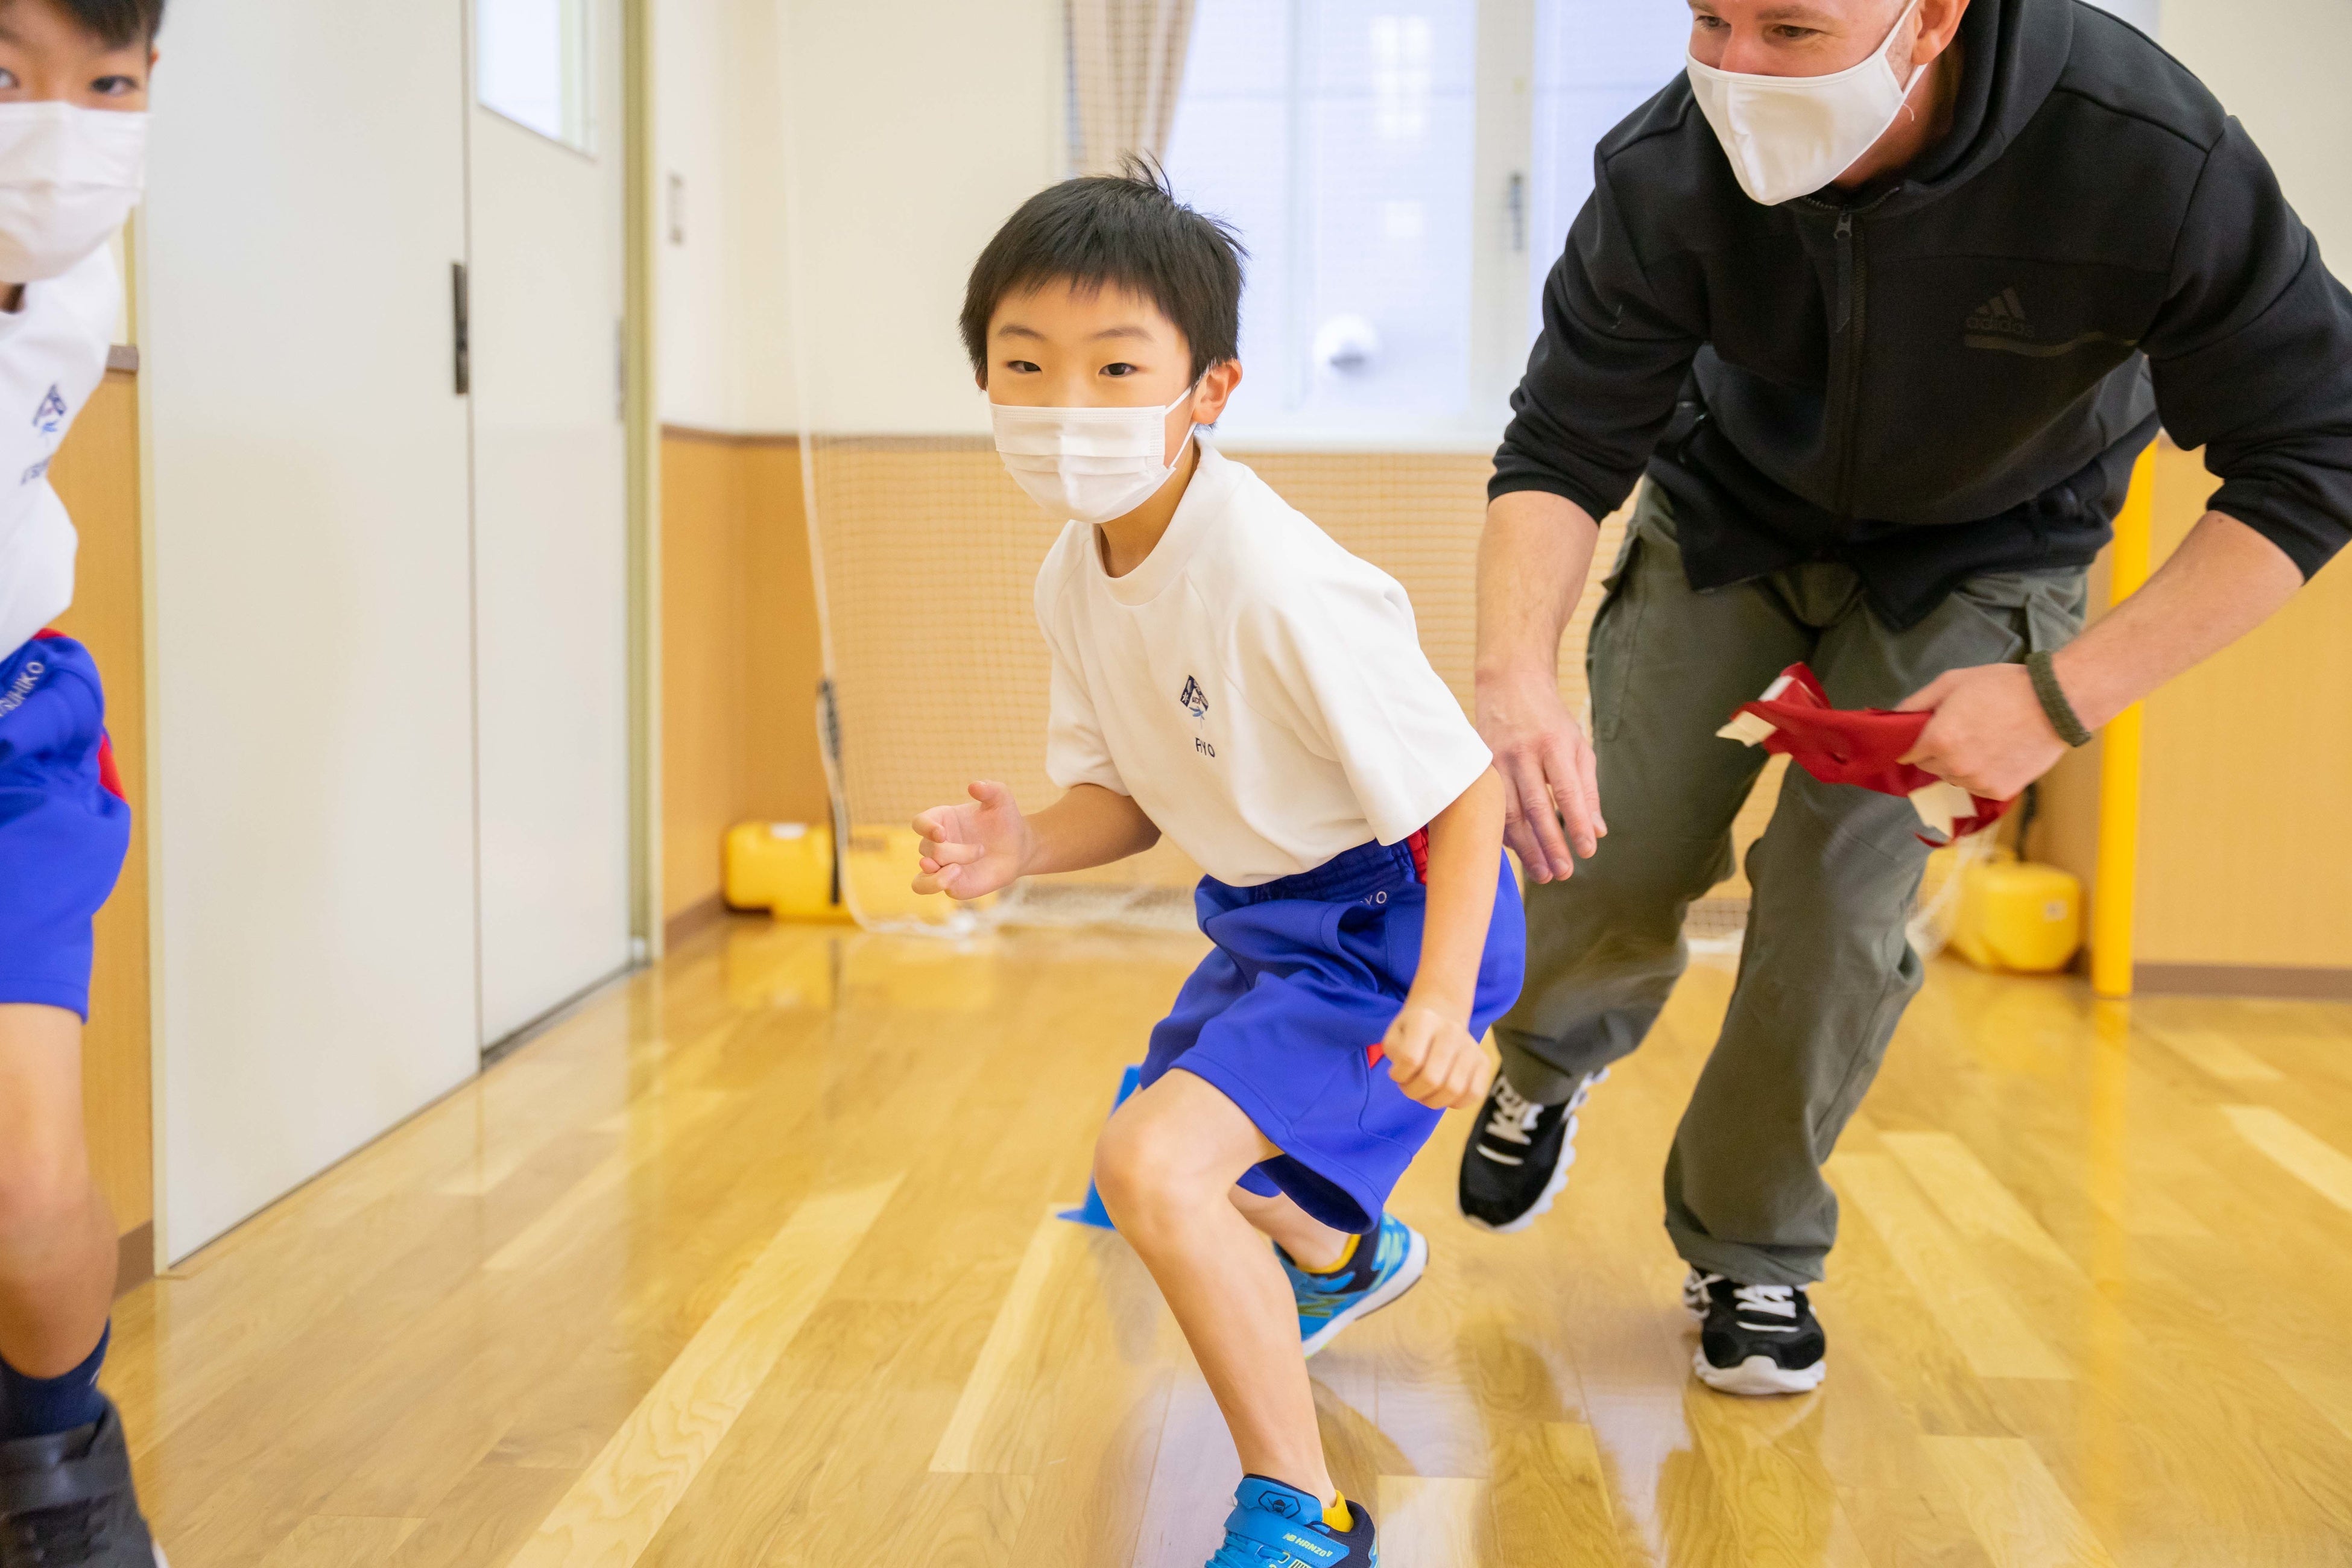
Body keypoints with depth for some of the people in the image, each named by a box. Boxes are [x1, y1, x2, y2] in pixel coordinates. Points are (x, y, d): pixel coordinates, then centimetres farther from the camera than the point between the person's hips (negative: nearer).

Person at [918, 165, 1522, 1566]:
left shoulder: (1278, 584, -31)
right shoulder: (1075, 579, -5)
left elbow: (1469, 793, -27)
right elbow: (1130, 794, 4)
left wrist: (1441, 1003, -37)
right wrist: (1026, 847, -17)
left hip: (1392, 922, -9)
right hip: (1271, 918, 9)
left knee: (1156, 1164, -26)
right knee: (1164, 1152, 30)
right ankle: (1345, 1253, 64)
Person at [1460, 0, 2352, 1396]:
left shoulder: (2150, 163, -37)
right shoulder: (1668, 173, -30)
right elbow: (1563, 449, -25)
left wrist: (2064, 697, -35)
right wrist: (1515, 677, -45)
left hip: (1981, 556, -1)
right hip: (1733, 506, 2)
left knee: (1842, 902, -12)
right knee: (1613, 856, -5)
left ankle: (1753, 1251, 15)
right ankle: (1549, 1067, 33)